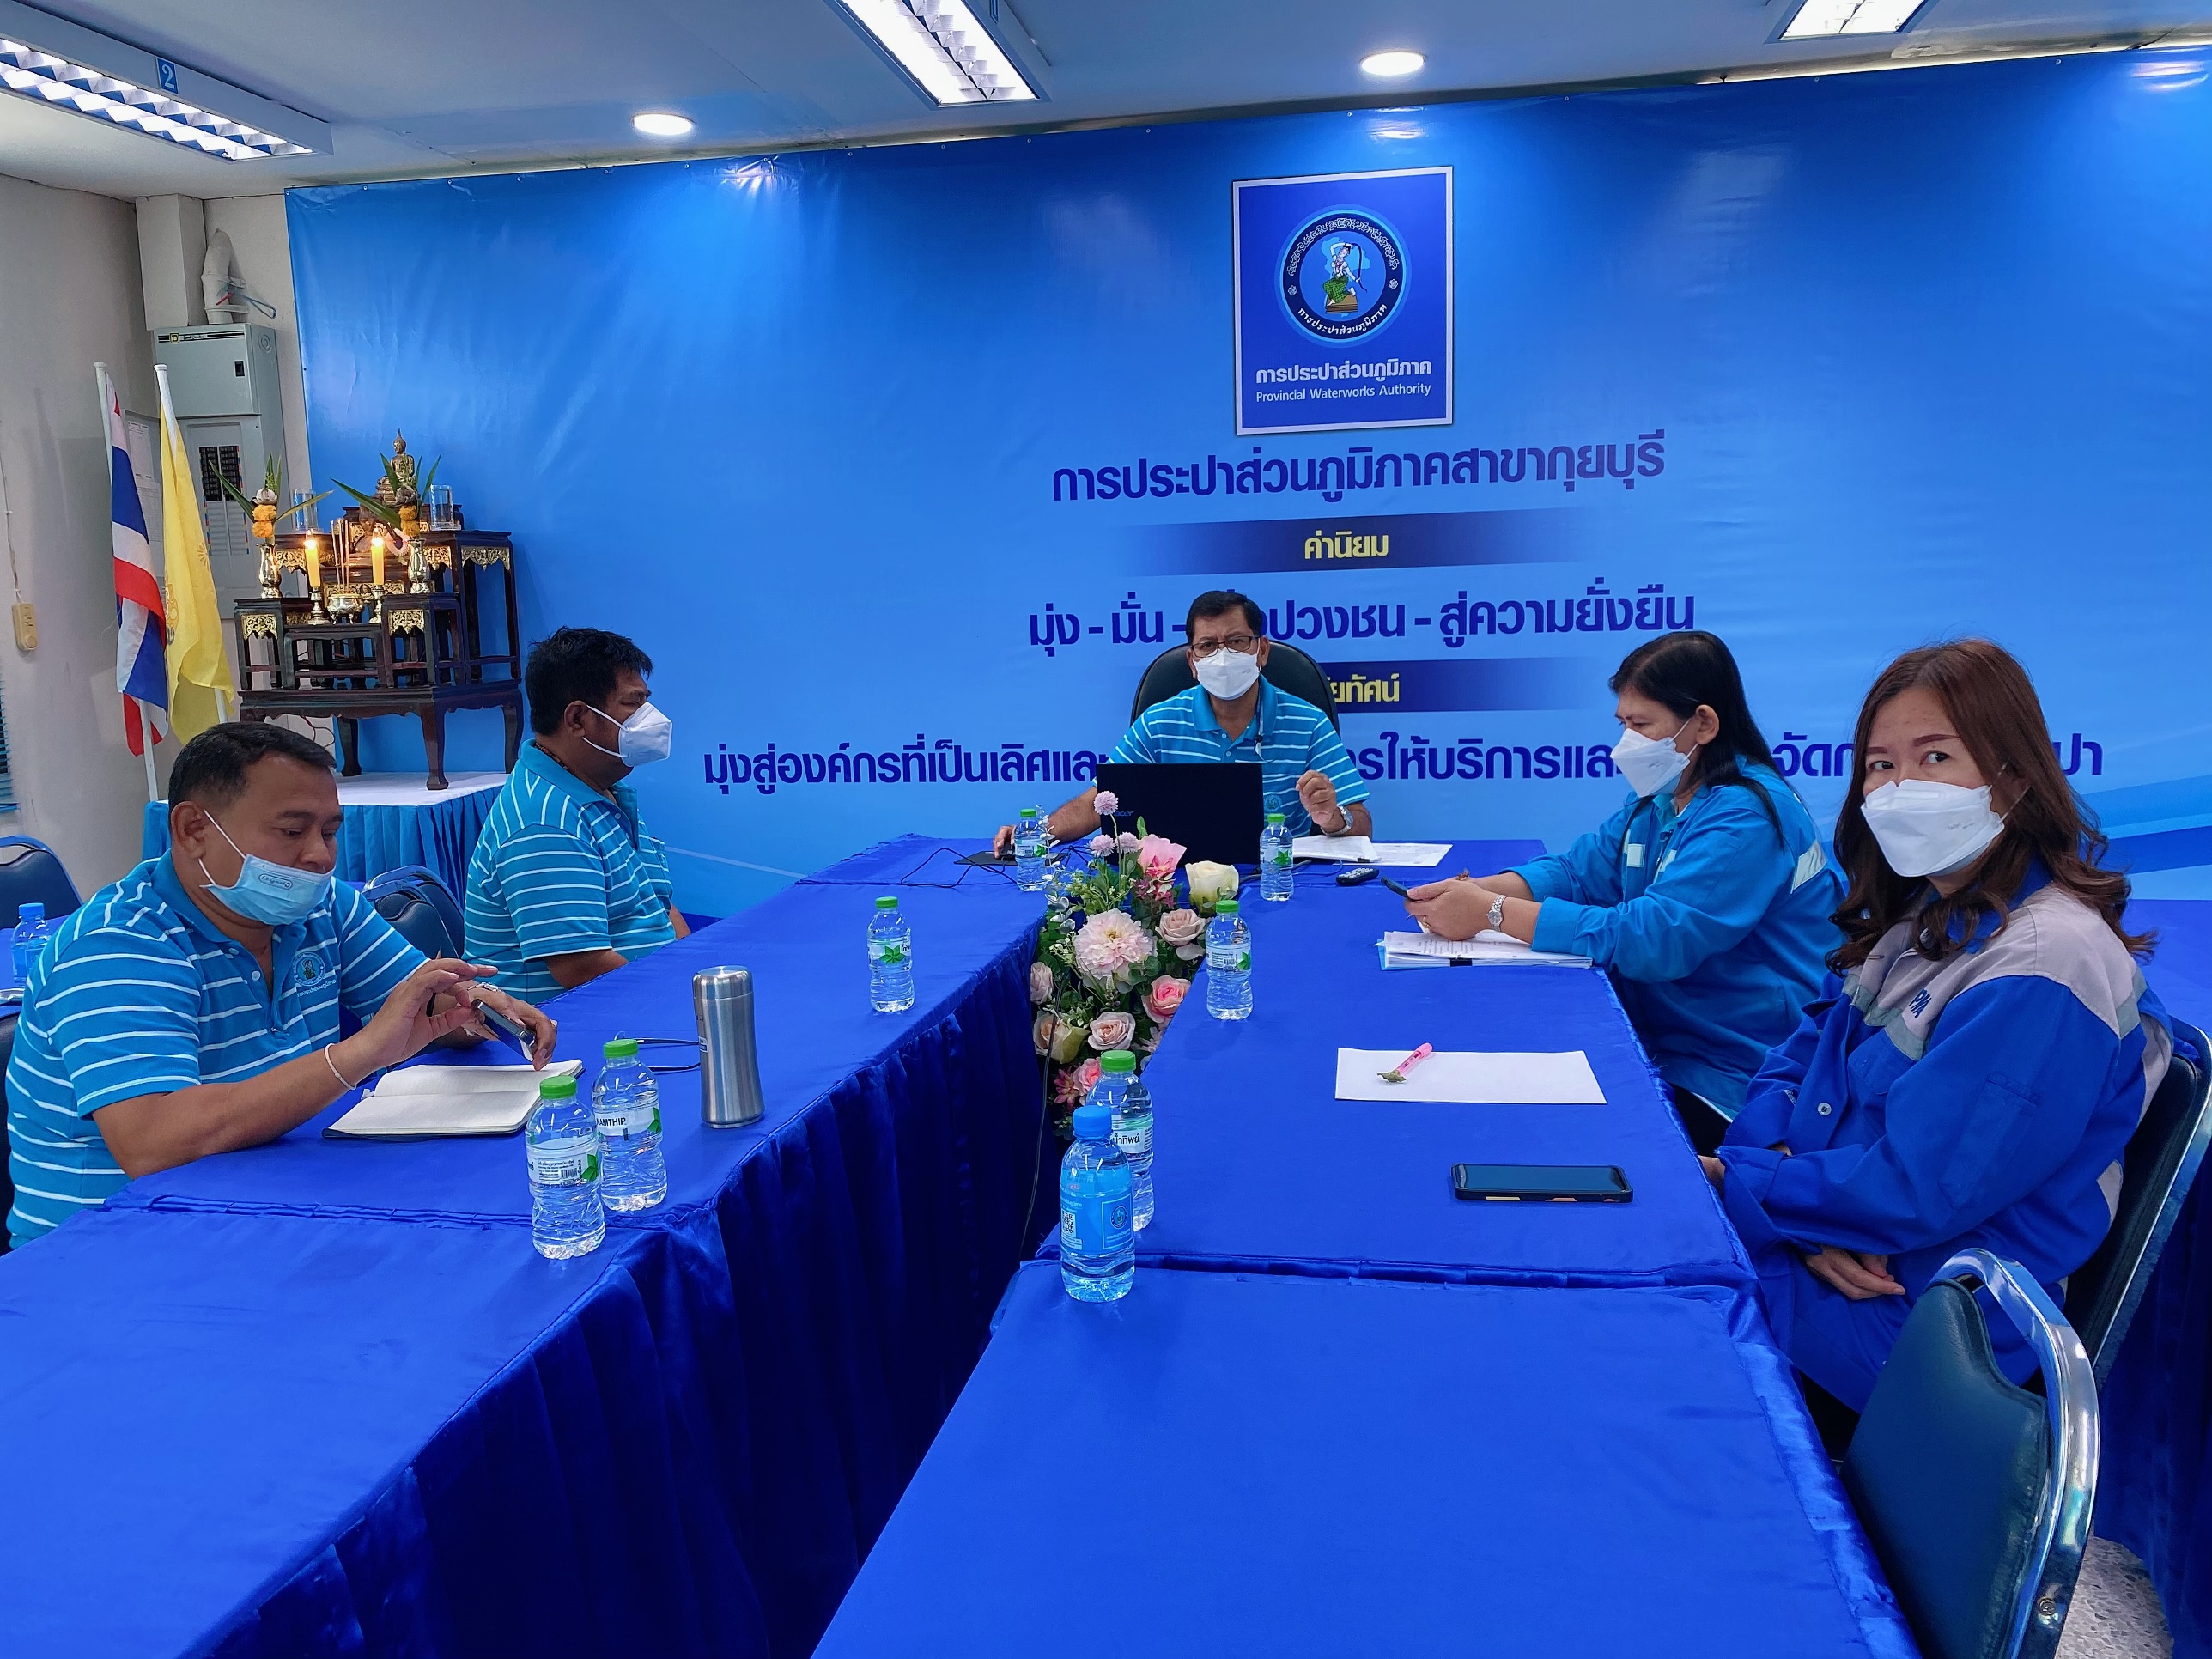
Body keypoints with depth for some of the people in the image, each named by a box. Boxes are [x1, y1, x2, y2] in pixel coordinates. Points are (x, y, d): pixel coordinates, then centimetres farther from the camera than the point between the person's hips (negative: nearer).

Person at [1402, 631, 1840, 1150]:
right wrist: (1475, 890, -12)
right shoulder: (1659, 800, 9)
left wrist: (1493, 912, -26)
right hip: (1663, 1044, 8)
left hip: (1730, 1089, -8)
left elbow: (1651, 938, -29)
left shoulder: (1747, 817, -21)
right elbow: (1576, 870, 8)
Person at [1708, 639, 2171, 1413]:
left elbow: (1914, 1190, -25)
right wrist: (1794, 1193, -11)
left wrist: (1736, 1181, -15)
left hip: (1916, 1318, -8)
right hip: (1833, 1251, 8)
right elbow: (1798, 1061, 8)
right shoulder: (1925, 914, 8)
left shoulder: (2044, 967, -22)